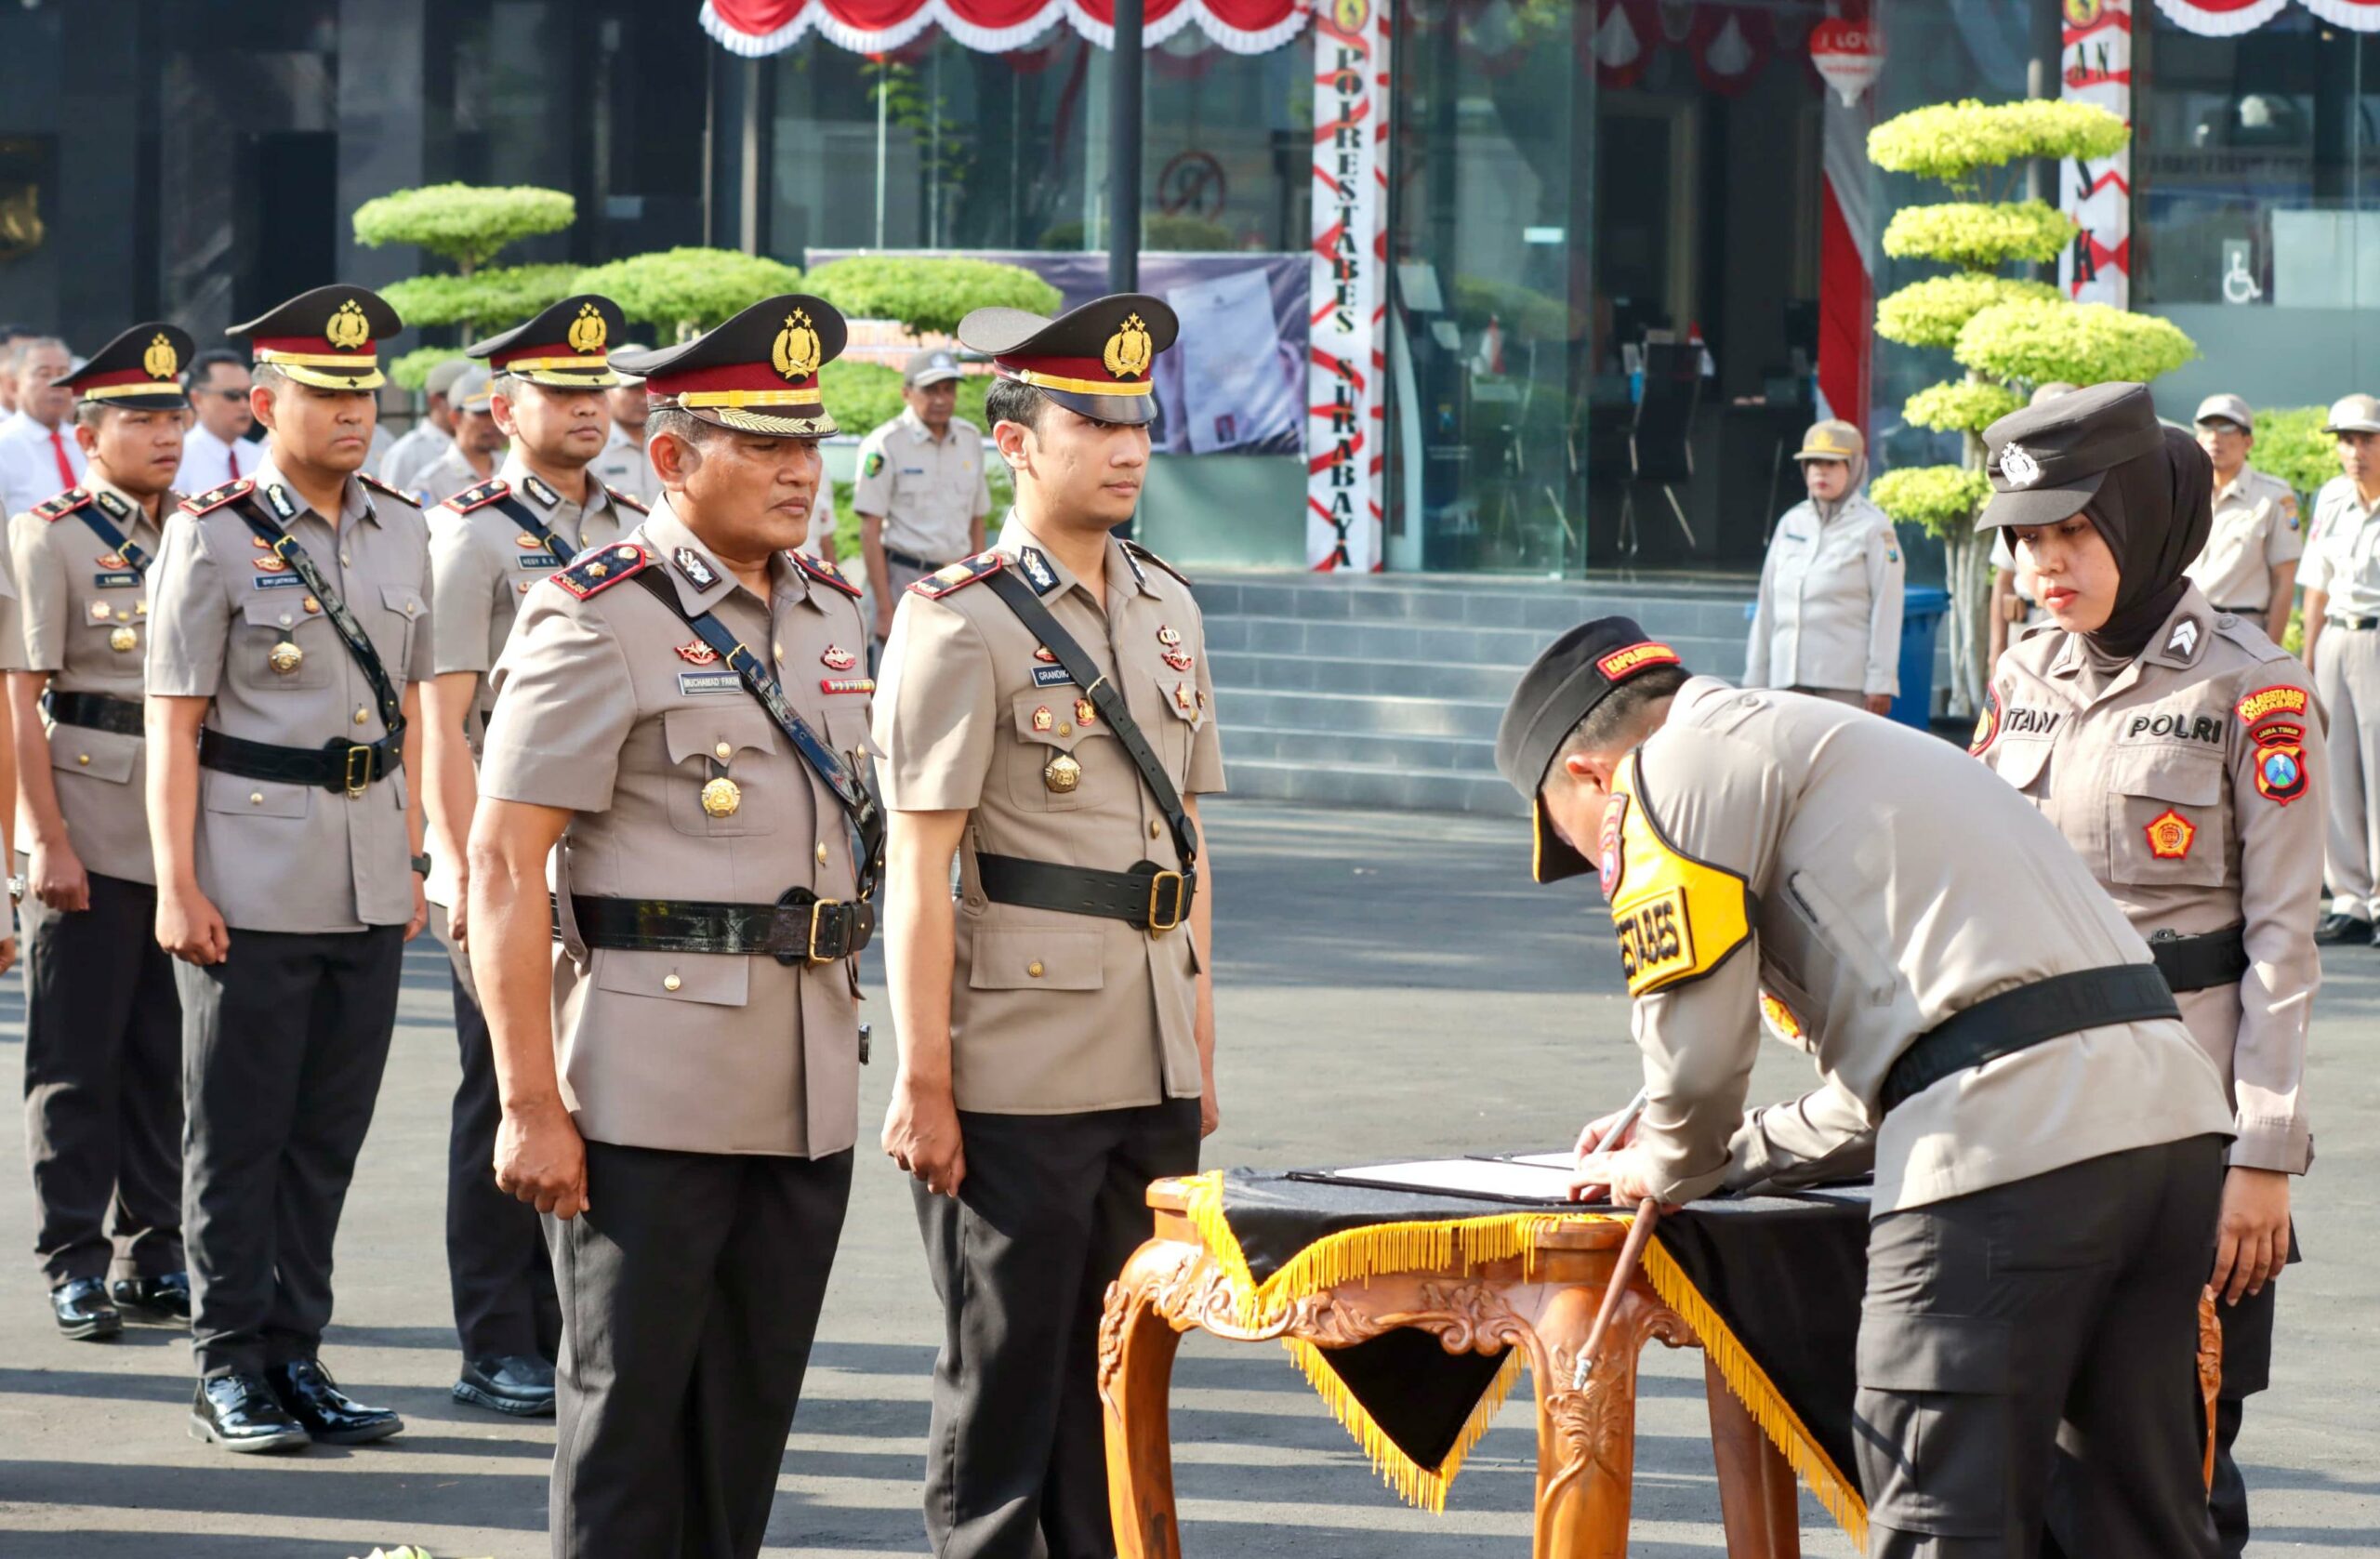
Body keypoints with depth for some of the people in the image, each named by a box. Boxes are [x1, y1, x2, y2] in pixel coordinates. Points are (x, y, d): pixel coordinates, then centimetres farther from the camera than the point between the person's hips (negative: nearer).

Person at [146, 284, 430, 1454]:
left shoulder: (399, 532, 9)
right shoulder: (215, 537, -6)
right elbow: (173, 722, -8)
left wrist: (411, 857, 12)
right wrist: (176, 884, -12)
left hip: (367, 884, 5)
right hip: (253, 883, -5)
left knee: (330, 1132, 9)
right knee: (238, 1134, 2)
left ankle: (296, 1353, 17)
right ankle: (232, 1369, 9)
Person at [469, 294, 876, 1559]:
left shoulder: (832, 615, 13)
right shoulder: (596, 624, -9)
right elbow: (504, 868, -12)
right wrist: (530, 1105, -16)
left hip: (807, 1089, 7)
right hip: (651, 1091, -6)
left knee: (751, 1408, 10)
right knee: (630, 1405, -1)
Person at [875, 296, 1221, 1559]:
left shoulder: (1167, 612, 12)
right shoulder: (960, 624, -9)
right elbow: (918, 872, -11)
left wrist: (1200, 1045, 14)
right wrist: (923, 1083, -14)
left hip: (1154, 1074, 6)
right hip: (1019, 1085, -6)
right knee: (1006, 1374, 1)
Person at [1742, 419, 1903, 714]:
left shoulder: (1873, 528, -1)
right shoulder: (1791, 523, 15)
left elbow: (1886, 610, -5)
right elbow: (1767, 604, 18)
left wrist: (1881, 682, -10)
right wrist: (1755, 676, 16)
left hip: (1847, 679, -6)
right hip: (1790, 676, 6)